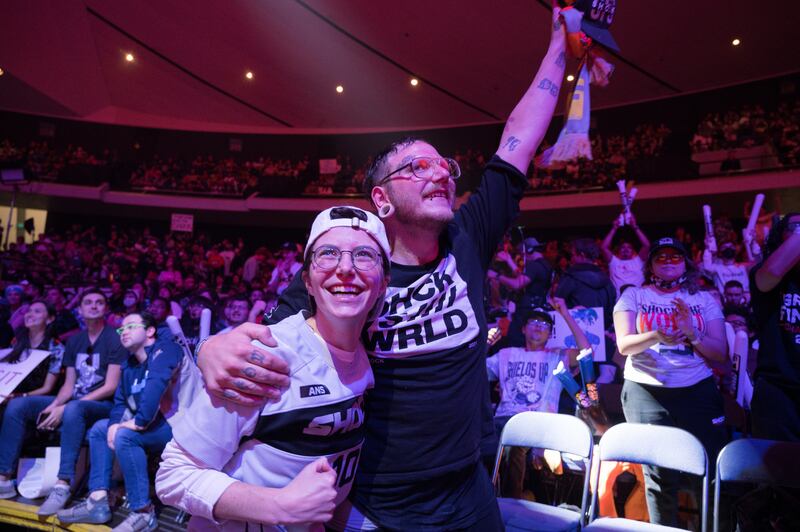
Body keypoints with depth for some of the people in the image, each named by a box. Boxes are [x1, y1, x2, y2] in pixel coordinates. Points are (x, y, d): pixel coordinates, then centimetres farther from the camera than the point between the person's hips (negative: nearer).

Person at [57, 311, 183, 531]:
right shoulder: (130, 365, 17)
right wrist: (114, 424, -6)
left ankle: (143, 513, -19)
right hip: (153, 426, 10)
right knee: (100, 428, 13)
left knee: (124, 436, -29)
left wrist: (139, 422, -26)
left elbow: (156, 387, -25)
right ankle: (98, 501, 6)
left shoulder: (164, 349, -10)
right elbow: (120, 402, 13)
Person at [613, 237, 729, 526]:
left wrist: (692, 333, -15)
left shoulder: (704, 299, 11)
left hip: (698, 391, 2)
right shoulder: (634, 295, 5)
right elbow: (624, 345, -7)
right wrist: (656, 336, -26)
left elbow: (720, 353, 4)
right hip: (646, 392, -1)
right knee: (659, 473, 2)